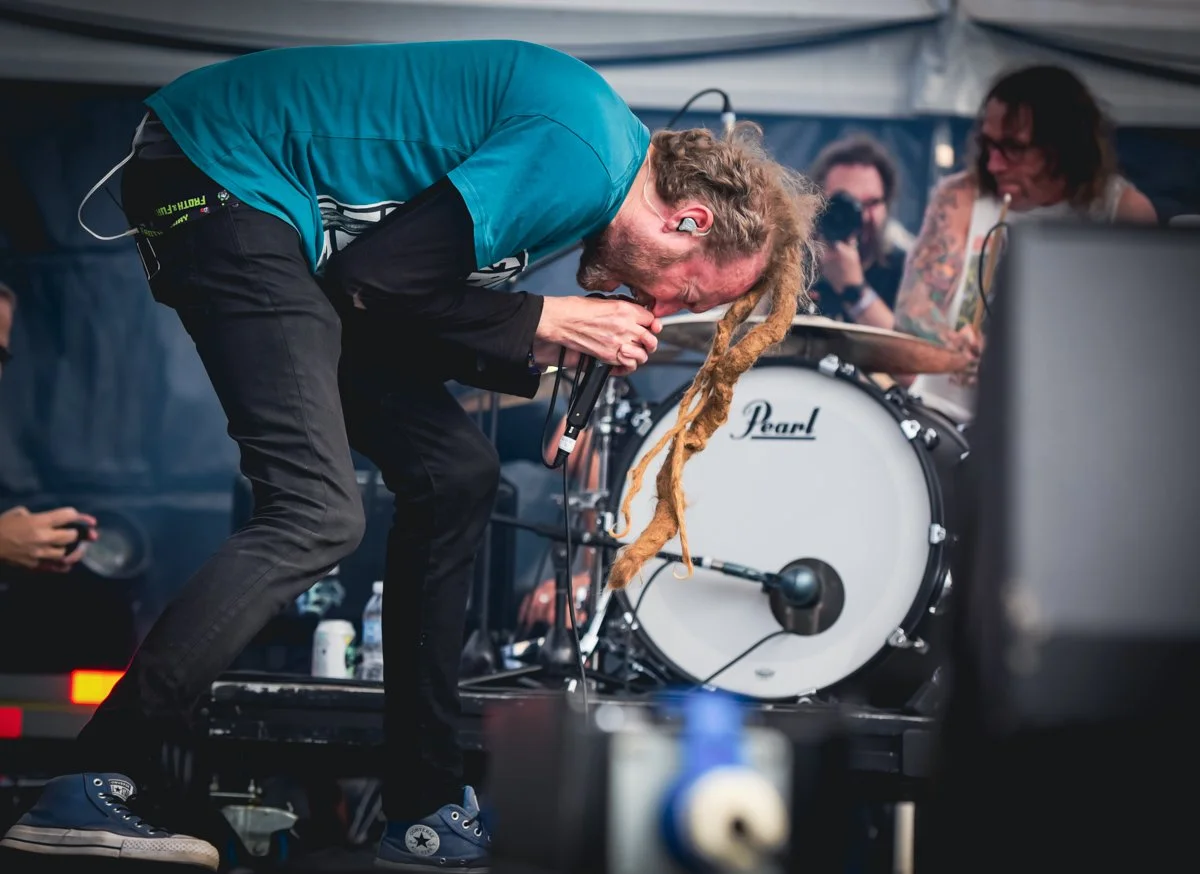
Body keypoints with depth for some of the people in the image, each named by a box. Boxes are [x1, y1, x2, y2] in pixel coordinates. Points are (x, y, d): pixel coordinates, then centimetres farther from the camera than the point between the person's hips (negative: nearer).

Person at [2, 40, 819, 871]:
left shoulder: (609, 149, 11)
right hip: (219, 179, -11)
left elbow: (427, 305, 10)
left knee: (456, 475, 8)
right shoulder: (584, 155, -21)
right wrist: (545, 322, -11)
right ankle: (88, 793, -18)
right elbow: (376, 280, -20)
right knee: (316, 514, -21)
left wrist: (561, 352, -2)